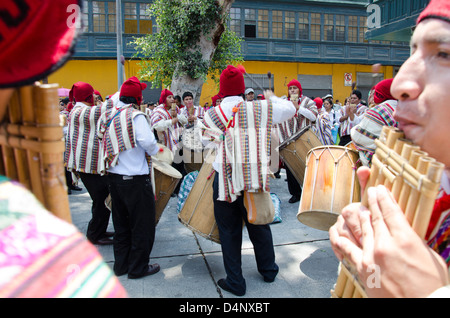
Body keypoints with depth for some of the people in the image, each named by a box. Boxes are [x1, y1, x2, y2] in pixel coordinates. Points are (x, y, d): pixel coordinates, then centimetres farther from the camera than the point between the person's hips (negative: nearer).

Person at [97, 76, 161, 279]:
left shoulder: (107, 115, 7)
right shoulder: (136, 115, -15)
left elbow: (102, 139, 11)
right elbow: (147, 141, -25)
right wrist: (156, 151, -6)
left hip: (113, 175, 8)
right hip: (135, 177, -7)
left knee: (121, 222, 19)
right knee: (142, 223, 7)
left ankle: (121, 264, 30)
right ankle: (138, 267, 16)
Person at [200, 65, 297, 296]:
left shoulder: (212, 115, -5)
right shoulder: (259, 109, -4)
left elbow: (204, 137, 9)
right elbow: (290, 109, 8)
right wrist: (273, 98, 25)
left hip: (226, 179, -2)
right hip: (255, 178, 2)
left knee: (229, 231, 10)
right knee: (258, 225, 19)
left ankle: (235, 282, 20)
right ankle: (268, 270, 37)